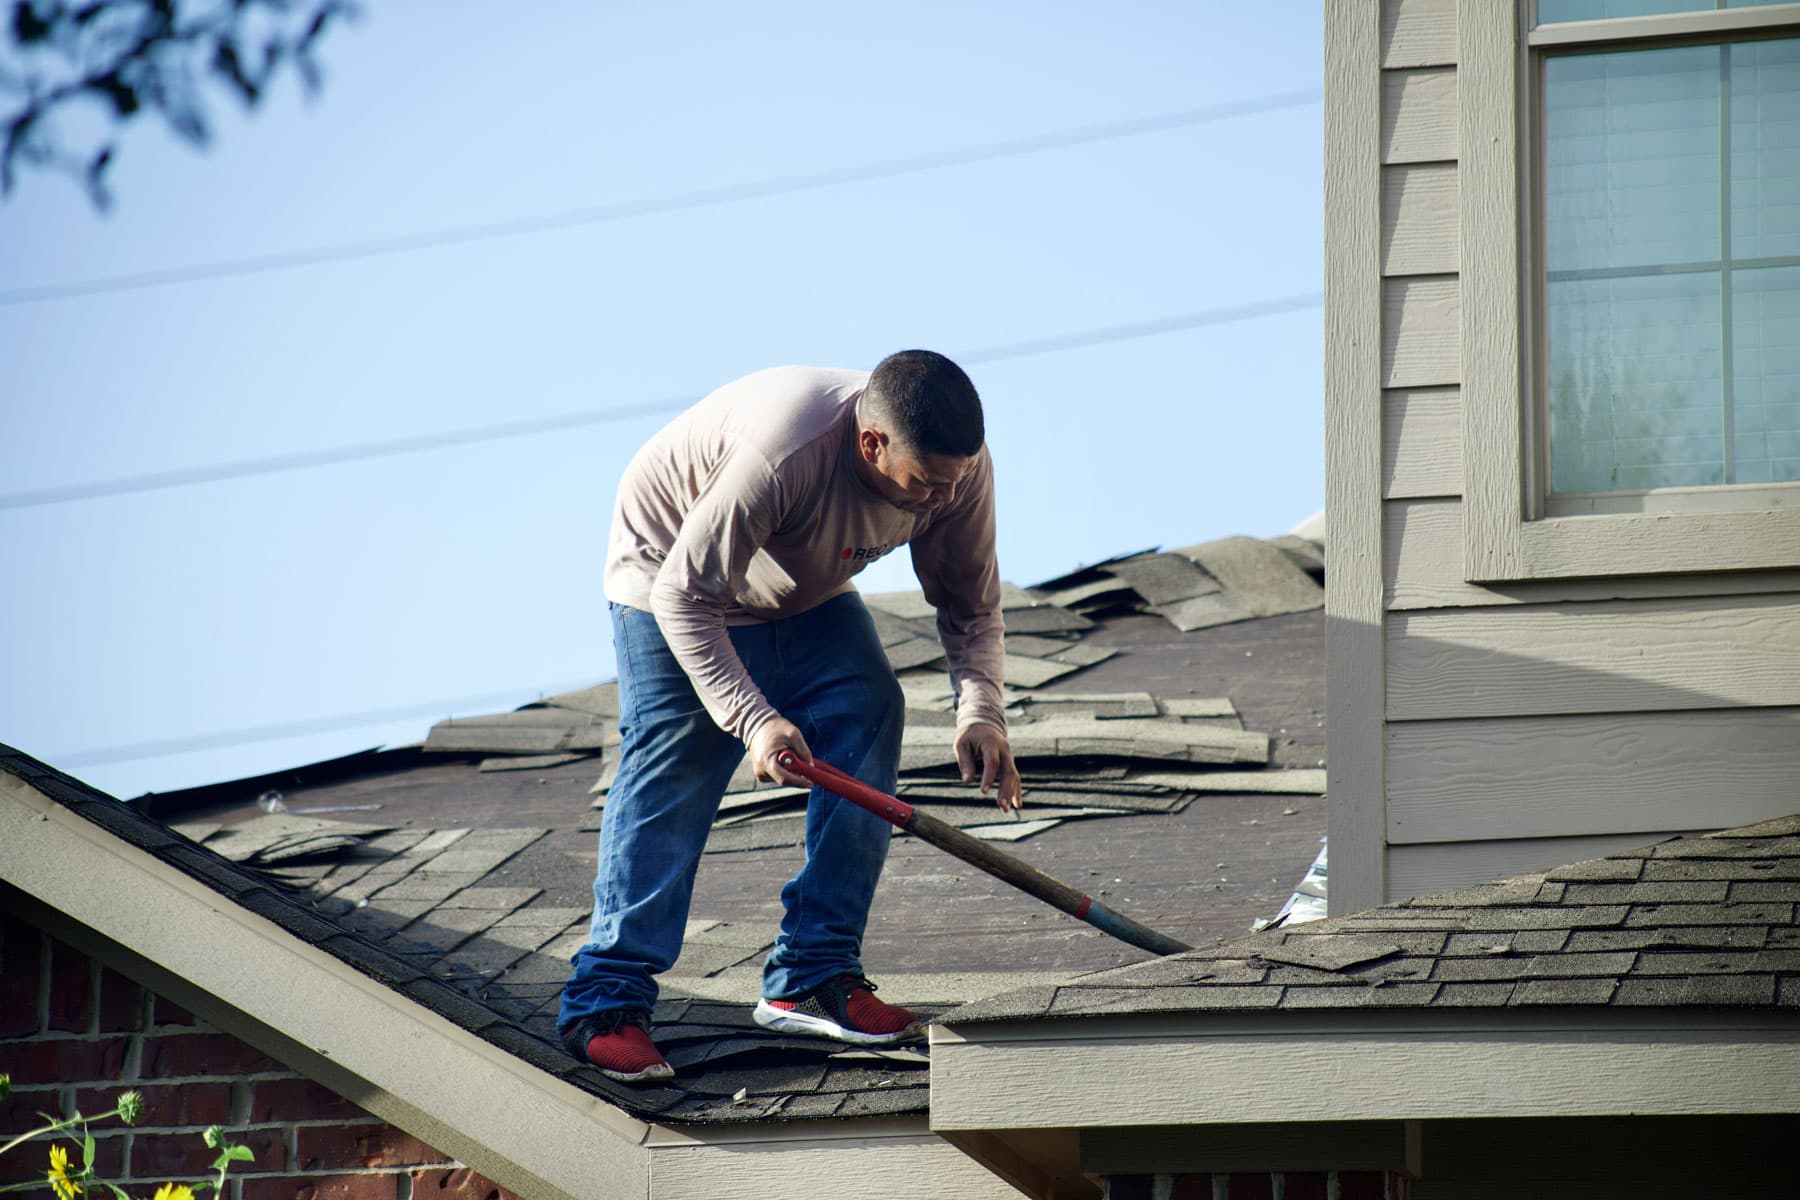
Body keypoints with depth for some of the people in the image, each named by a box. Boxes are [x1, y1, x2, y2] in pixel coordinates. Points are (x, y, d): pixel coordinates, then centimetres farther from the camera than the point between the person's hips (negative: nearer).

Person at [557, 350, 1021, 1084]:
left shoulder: (960, 465, -24)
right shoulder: (782, 454, -43)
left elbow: (970, 603, -9)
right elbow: (685, 597, -36)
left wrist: (980, 711, -26)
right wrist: (754, 719, -43)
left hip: (809, 596, 6)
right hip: (671, 577, -6)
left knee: (869, 718, -12)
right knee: (674, 764, -18)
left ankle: (813, 980, -7)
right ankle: (606, 1002, -14)